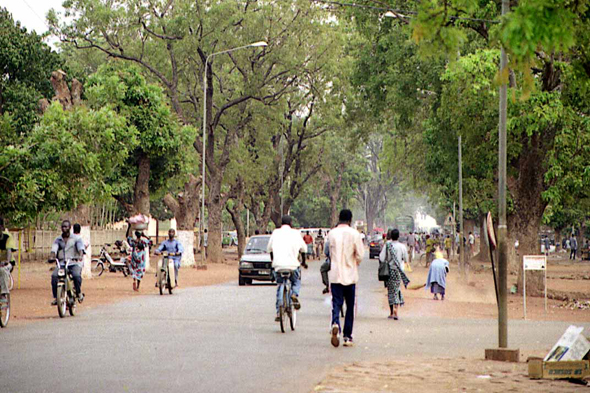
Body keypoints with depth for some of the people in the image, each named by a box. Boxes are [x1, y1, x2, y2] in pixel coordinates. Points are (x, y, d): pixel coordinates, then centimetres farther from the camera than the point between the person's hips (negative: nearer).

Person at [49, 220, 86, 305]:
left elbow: (80, 247, -12)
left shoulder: (76, 238, 5)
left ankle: (79, 292, -9)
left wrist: (80, 256, -35)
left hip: (74, 263, -2)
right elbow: (54, 249, -2)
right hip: (61, 263, 2)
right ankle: (56, 297, -19)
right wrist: (52, 256, -25)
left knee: (76, 275, -34)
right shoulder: (58, 239, 14)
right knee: (54, 276, -27)